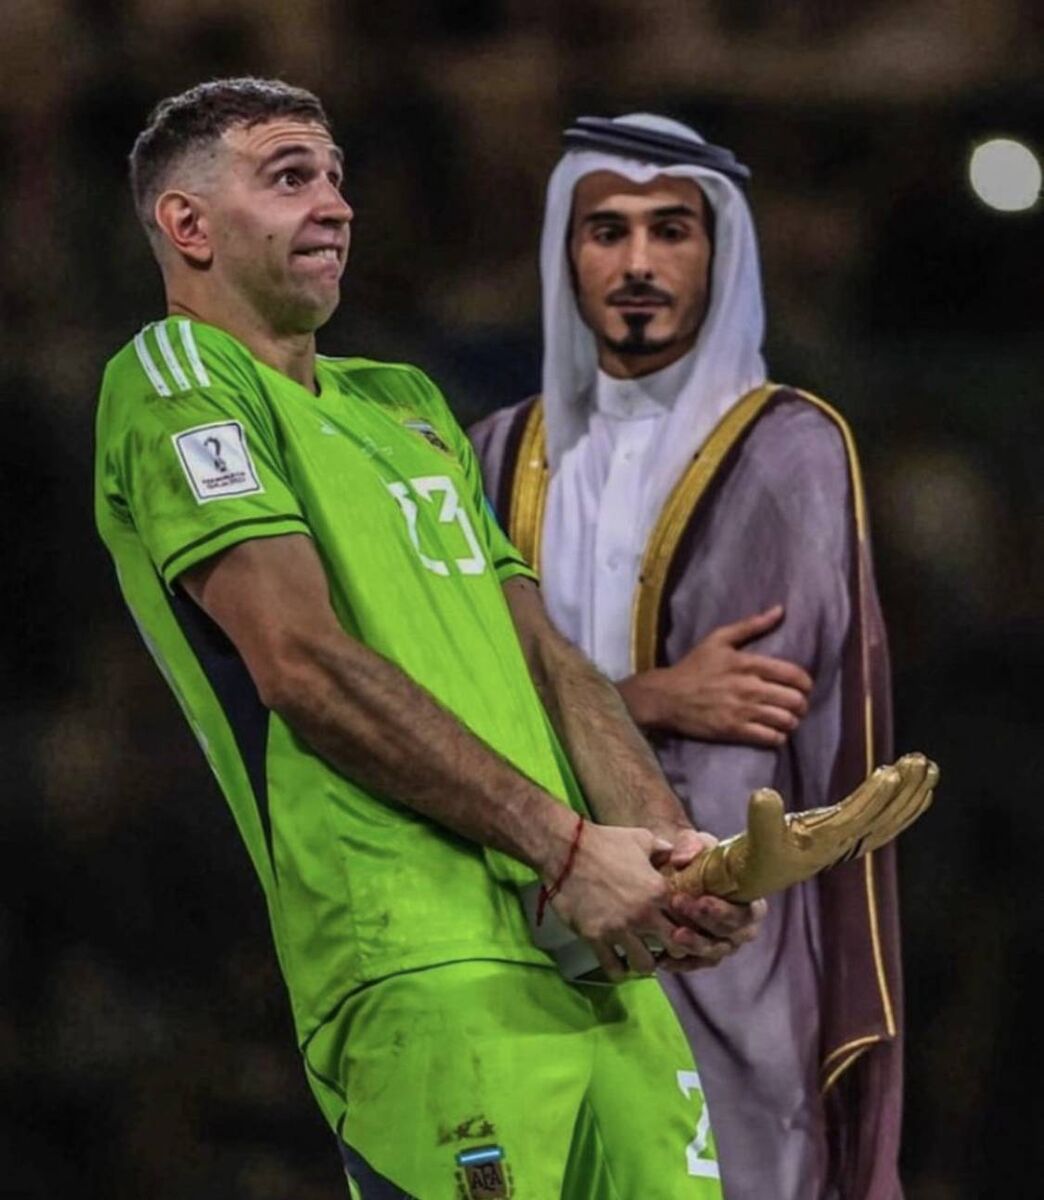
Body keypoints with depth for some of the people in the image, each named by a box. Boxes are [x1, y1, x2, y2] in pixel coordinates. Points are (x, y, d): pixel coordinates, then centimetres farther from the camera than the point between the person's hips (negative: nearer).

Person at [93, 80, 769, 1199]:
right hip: (432, 973, -7)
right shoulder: (174, 374, 1)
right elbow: (307, 665, -9)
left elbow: (546, 654, 19)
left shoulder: (406, 402, 27)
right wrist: (562, 845, -11)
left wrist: (669, 851, 0)